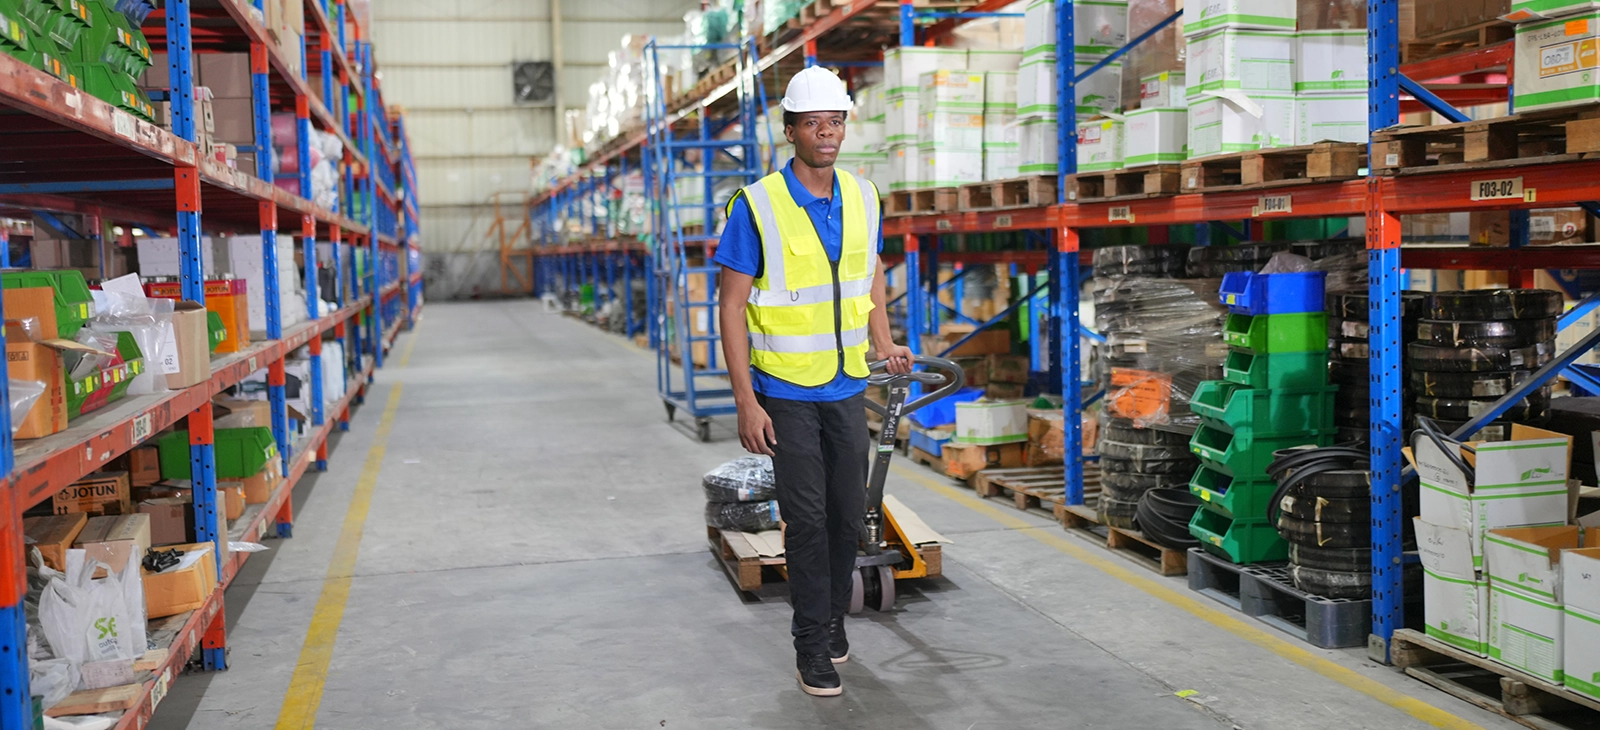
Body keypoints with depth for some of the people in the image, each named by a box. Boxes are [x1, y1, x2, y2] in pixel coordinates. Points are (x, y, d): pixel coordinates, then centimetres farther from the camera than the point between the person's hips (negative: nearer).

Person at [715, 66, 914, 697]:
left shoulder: (863, 198, 3)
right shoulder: (757, 207, -13)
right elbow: (732, 306, -12)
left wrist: (884, 344, 8)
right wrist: (746, 402, -16)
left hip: (847, 386, 5)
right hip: (785, 391, -5)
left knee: (848, 512, 12)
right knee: (807, 517, -1)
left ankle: (834, 617, 32)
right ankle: (812, 644, 12)